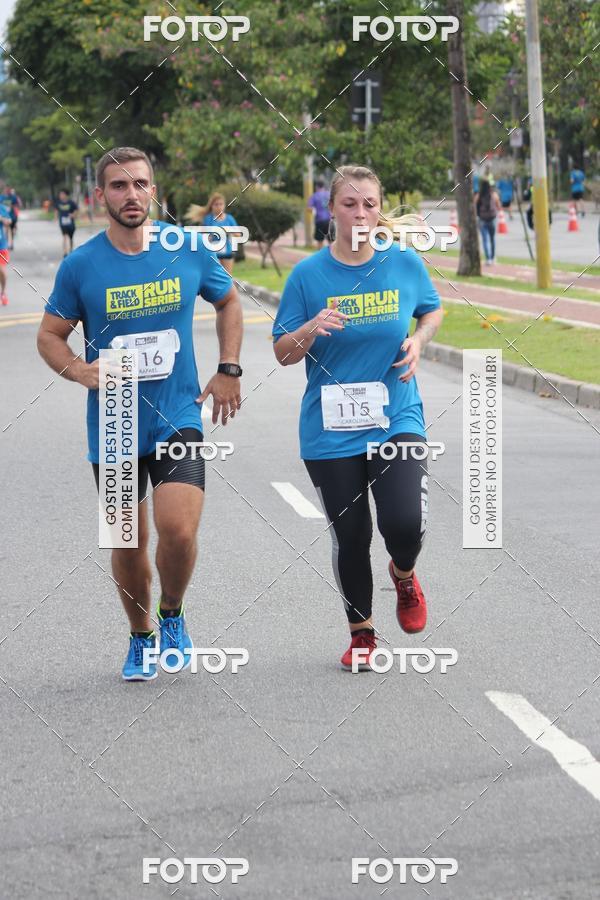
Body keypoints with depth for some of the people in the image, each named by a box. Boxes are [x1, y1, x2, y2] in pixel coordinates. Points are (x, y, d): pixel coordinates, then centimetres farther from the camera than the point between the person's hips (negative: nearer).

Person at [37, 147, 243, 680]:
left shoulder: (190, 251, -3)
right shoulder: (81, 266, -5)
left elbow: (229, 302, 15)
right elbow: (50, 335, 4)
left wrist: (229, 371, 6)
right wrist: (79, 370, -17)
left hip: (178, 417, -1)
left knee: (178, 530, -17)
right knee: (129, 543, 9)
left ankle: (173, 615, 13)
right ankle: (141, 637, 33)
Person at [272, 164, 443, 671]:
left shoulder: (406, 263, -2)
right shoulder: (308, 275, -5)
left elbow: (433, 310, 18)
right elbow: (283, 353, -1)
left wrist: (419, 340, -3)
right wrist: (312, 329, -21)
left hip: (396, 420, 0)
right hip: (331, 431, 0)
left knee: (404, 523, -18)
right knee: (351, 537, 6)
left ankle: (404, 575, 19)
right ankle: (361, 633, 29)